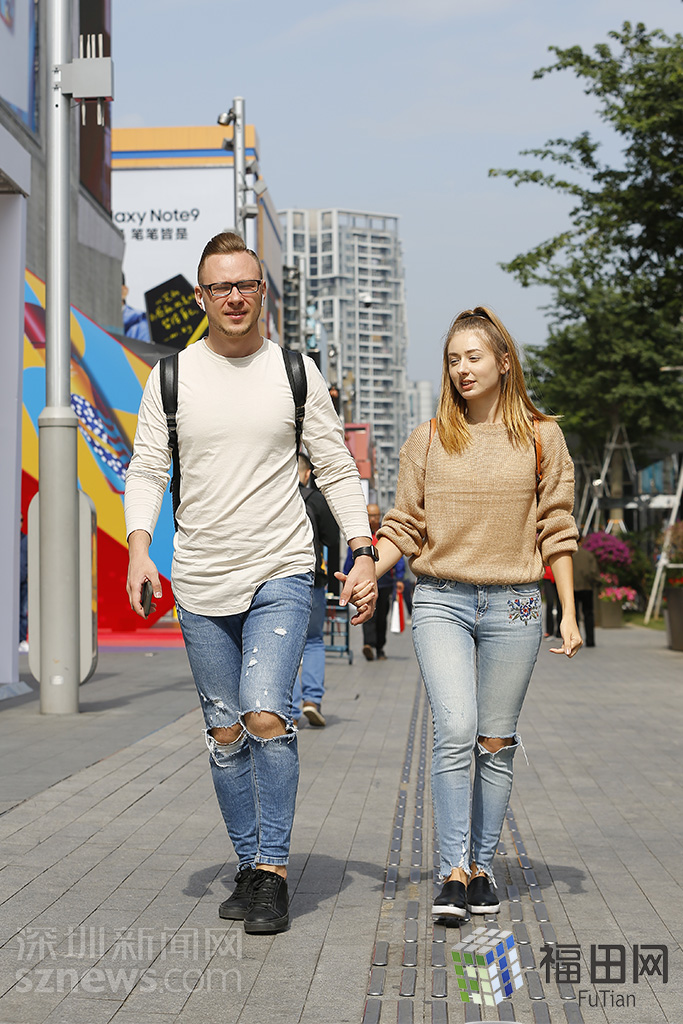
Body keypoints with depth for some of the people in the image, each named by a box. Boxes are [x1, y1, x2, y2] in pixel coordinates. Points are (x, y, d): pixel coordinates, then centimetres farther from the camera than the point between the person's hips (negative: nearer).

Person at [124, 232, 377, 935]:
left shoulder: (296, 372, 3)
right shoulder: (171, 376, 5)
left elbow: (337, 468, 6)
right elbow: (146, 468, 4)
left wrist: (363, 553, -3)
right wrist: (139, 546, -12)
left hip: (281, 575, -2)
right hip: (200, 583, 2)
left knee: (265, 716, -17)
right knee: (225, 734, 7)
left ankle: (274, 870, -6)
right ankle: (250, 866, 20)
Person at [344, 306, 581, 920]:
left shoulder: (541, 437, 6)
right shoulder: (427, 441, 7)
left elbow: (555, 531, 7)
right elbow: (405, 526, 8)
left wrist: (569, 613, 4)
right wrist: (367, 573, -9)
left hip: (513, 605, 0)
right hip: (440, 600, 0)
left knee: (496, 742, 5)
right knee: (455, 731, -13)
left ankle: (482, 868, 18)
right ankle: (454, 874, -7)